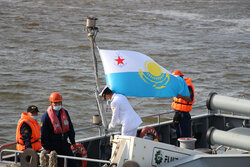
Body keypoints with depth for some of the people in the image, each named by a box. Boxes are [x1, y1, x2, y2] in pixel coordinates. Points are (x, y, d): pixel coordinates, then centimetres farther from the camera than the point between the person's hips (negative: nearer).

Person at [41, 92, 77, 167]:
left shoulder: (65, 113, 6)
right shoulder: (46, 116, -12)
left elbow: (70, 128, 16)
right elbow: (43, 135, -10)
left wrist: (73, 142, 14)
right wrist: (47, 148, -11)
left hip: (64, 143, 6)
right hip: (53, 146, -5)